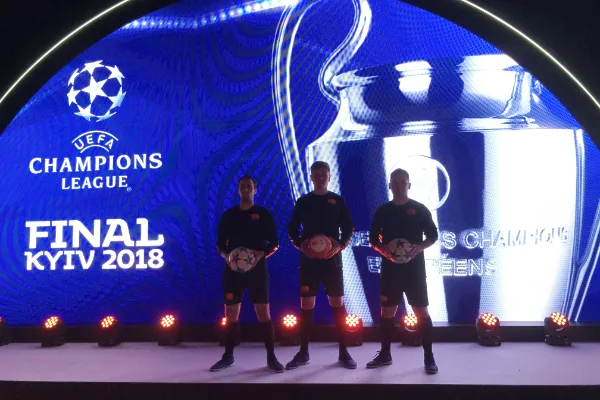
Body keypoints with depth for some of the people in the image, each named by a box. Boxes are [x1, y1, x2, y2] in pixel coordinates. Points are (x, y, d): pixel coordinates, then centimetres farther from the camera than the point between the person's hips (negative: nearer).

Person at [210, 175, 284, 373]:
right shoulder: (228, 215, 8)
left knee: (263, 312, -2)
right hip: (233, 269, 2)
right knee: (231, 313, 6)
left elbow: (274, 243, 1)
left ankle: (271, 356, 7)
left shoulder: (264, 214, 3)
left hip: (257, 269, -2)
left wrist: (261, 255, -17)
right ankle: (228, 356, 20)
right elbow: (220, 244, 9)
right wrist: (226, 255, -12)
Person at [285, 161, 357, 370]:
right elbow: (292, 230, 8)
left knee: (338, 303, 1)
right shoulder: (303, 201, 7)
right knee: (306, 304, 3)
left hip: (332, 259, 0)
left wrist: (340, 246, -13)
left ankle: (343, 352, 11)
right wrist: (301, 245, -11)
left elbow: (349, 229, 5)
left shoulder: (338, 201, 6)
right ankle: (303, 352, 13)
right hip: (308, 260, 1)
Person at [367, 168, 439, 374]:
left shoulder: (420, 209, 0)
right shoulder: (382, 211, 5)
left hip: (415, 269, -2)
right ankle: (385, 354, 22)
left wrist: (420, 246, -17)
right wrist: (382, 249, -13)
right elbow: (373, 238, 8)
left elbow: (433, 236, 3)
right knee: (387, 312, 9)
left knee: (421, 312, -1)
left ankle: (429, 357, 10)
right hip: (390, 269, 2)